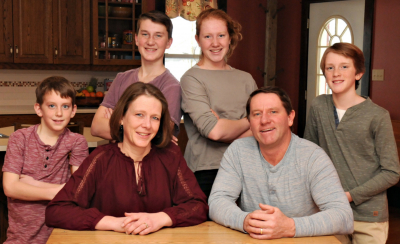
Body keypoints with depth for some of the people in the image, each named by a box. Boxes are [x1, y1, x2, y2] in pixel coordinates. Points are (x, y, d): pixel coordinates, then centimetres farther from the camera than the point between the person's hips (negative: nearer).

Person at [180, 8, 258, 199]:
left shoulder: (246, 79, 10)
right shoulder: (191, 79, -5)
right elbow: (213, 130, -16)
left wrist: (225, 129, -12)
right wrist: (247, 122, 0)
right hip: (206, 172, -4)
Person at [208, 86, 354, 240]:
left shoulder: (313, 157, -9)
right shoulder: (237, 151, -1)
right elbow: (217, 202, -6)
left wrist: (289, 227, -32)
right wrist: (245, 221, -27)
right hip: (250, 240, 2)